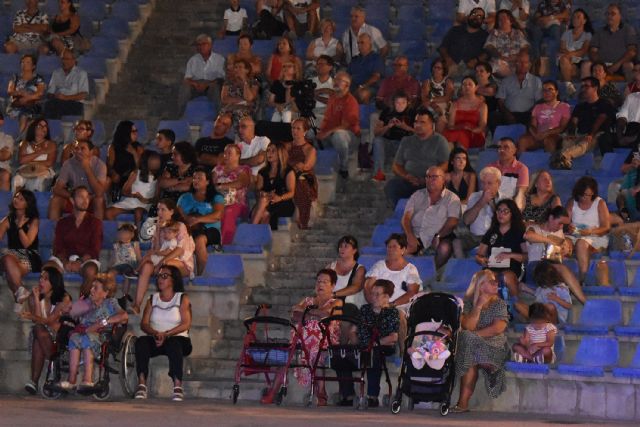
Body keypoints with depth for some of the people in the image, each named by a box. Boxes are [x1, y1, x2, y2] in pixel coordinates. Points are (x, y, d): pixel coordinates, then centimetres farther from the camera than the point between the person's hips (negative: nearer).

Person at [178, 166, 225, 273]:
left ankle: (202, 274, -37)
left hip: (210, 230, -2)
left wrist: (198, 220, -17)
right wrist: (189, 220, -13)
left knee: (200, 239, -39)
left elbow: (217, 215, -3)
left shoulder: (216, 198, 15)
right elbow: (179, 213, 10)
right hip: (188, 230, 2)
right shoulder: (185, 198, 26)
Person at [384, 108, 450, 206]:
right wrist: (406, 176, -5)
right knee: (390, 186, -27)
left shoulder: (439, 140, 9)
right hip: (408, 181, 3)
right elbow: (396, 166, 17)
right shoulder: (406, 141, 22)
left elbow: (445, 165, -2)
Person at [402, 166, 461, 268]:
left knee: (444, 248, -36)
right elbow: (406, 218, 7)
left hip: (439, 236, -2)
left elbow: (452, 222, -4)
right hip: (416, 235, 2)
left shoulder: (452, 198, 8)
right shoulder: (417, 195, 18)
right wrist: (410, 236, -12)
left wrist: (438, 236, -20)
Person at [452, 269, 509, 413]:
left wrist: (475, 335, -14)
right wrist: (479, 305, -11)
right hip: (474, 345, 1)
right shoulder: (468, 302, 8)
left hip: (494, 346, -1)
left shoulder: (500, 304, 7)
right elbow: (468, 326, -9)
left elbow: (498, 328, -10)